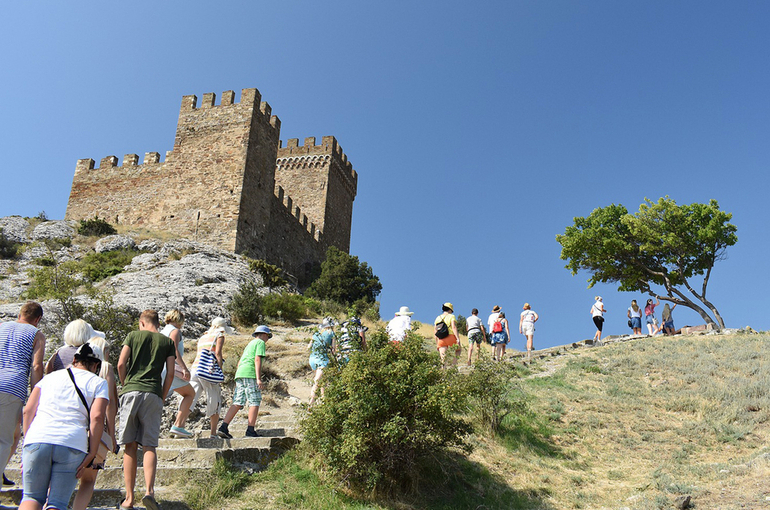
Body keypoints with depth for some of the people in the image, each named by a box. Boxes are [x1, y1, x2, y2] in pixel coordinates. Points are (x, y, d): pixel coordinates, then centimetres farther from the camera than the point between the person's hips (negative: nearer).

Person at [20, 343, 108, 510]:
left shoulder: (50, 377, 23)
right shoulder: (98, 383, 13)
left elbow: (28, 410, 14)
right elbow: (97, 417, -2)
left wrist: (27, 442, 18)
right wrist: (92, 453, -1)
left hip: (37, 440, 2)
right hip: (72, 446, -2)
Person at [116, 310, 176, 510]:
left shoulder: (133, 336, 10)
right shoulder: (167, 342, 13)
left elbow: (121, 364, 0)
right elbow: (170, 374, 6)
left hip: (131, 392, 0)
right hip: (153, 395, 1)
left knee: (130, 446, 4)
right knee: (149, 446, 2)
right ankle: (149, 490, -17)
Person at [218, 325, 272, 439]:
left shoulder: (250, 344, 31)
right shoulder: (260, 343, 5)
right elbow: (257, 360, -9)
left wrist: (236, 380, 29)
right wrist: (259, 379, -16)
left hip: (239, 374, 8)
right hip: (250, 374, -8)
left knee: (237, 403, 1)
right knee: (255, 402, -6)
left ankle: (223, 427, -10)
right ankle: (250, 431, -12)